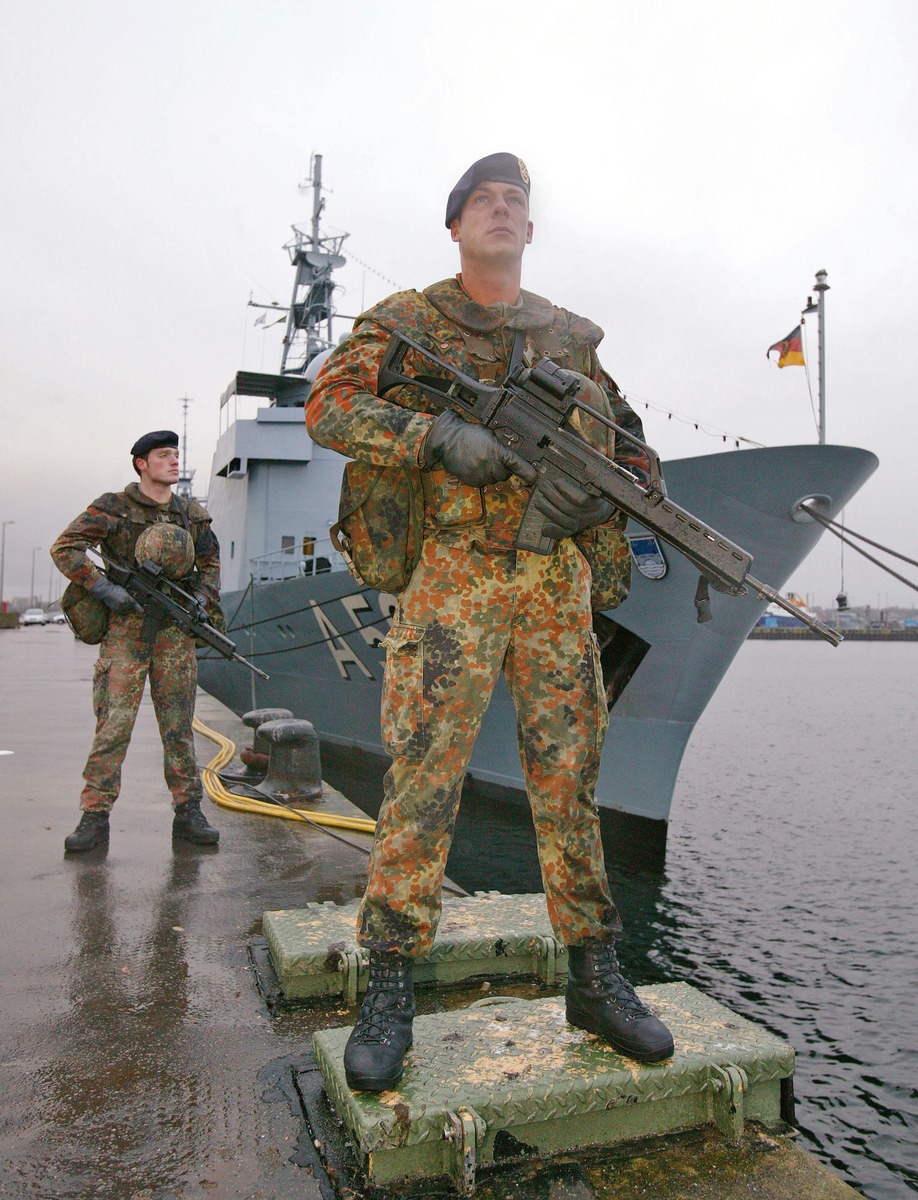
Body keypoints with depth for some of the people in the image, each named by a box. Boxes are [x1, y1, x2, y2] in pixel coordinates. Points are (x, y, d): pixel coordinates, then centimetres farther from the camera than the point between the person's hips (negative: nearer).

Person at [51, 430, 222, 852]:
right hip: (125, 626, -3)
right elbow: (65, 548, -3)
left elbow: (211, 564, 20)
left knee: (179, 724, 5)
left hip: (175, 629, 3)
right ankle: (95, 817, 4)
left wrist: (200, 599, 1)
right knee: (113, 723, -5)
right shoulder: (113, 507, 1)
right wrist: (103, 587, -14)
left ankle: (187, 812, 12)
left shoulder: (193, 515, 12)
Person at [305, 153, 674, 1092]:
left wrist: (595, 486, -2)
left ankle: (593, 979, 19)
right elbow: (328, 408, -3)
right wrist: (440, 435, -17)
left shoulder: (572, 336, 18)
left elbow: (623, 441, 22)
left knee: (568, 782, 6)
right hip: (450, 580, -3)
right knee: (422, 780, -6)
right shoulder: (404, 320, 9)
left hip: (554, 583, 4)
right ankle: (389, 994, 7)